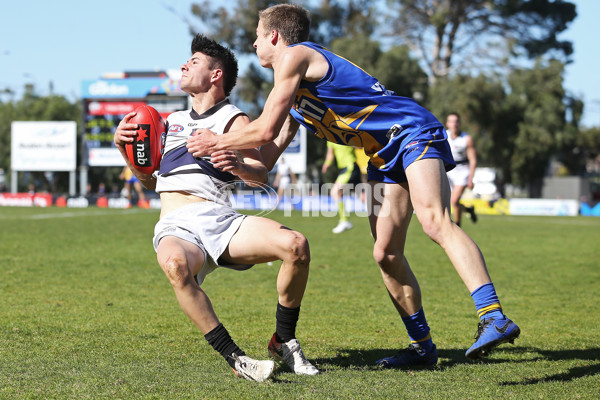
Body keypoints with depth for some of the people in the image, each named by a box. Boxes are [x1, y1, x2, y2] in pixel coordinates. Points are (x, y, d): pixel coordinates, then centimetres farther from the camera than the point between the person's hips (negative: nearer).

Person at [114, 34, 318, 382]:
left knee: (295, 245, -29)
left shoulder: (233, 119, 14)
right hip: (177, 227, 1)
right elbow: (152, 181, 32)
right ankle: (236, 359, -34)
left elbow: (261, 176, -3)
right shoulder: (174, 121, 29)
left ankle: (284, 342, -7)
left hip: (221, 219, -1)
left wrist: (238, 166, -26)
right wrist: (125, 148, 16)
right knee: (175, 264, -38)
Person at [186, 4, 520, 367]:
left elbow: (265, 130, -10)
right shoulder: (295, 90, 22)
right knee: (385, 253, 1)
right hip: (386, 157, 10)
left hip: (414, 133, -10)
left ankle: (494, 318, -42)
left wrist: (217, 142, 5)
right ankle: (423, 346, 10)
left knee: (435, 221, -30)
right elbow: (270, 153, 24)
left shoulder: (294, 55, -7)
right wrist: (228, 159, 23)